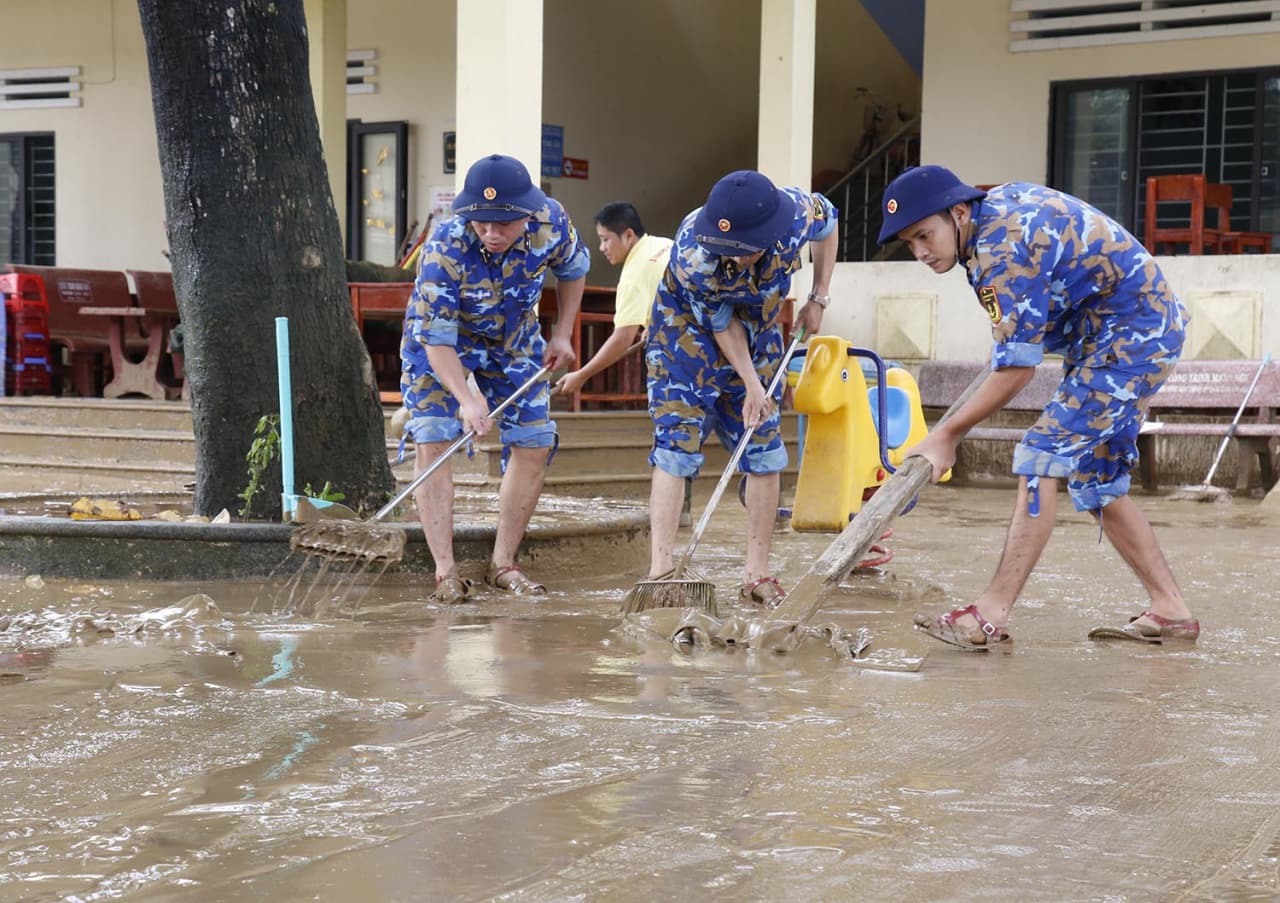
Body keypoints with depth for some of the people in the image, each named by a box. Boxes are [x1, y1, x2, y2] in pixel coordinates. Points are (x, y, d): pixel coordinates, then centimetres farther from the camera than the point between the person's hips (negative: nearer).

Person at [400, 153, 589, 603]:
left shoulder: (551, 221, -26)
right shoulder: (444, 247, -37)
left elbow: (573, 269, -1)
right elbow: (436, 339, -34)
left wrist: (563, 334, -4)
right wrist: (466, 399, -45)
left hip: (513, 340, 4)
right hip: (439, 340, -4)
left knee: (534, 445, -2)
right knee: (432, 441, -18)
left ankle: (503, 564, 9)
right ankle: (445, 571, -14)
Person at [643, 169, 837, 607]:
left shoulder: (798, 213, -29)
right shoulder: (692, 254, -38)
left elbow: (829, 221, -3)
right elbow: (722, 323, -22)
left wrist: (819, 298, -2)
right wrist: (751, 385, -21)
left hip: (757, 338, 4)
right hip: (689, 334, -4)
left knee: (764, 452, 3)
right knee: (674, 448, -13)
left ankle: (758, 573, 11)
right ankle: (660, 572, -15)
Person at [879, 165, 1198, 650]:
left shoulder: (1001, 251, -26)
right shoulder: (1000, 200, 3)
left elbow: (1016, 369, -24)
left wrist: (946, 435, -16)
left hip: (1132, 334, -11)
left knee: (1042, 458, -18)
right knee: (1098, 480, 12)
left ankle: (991, 617, -21)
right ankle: (1170, 610, 16)